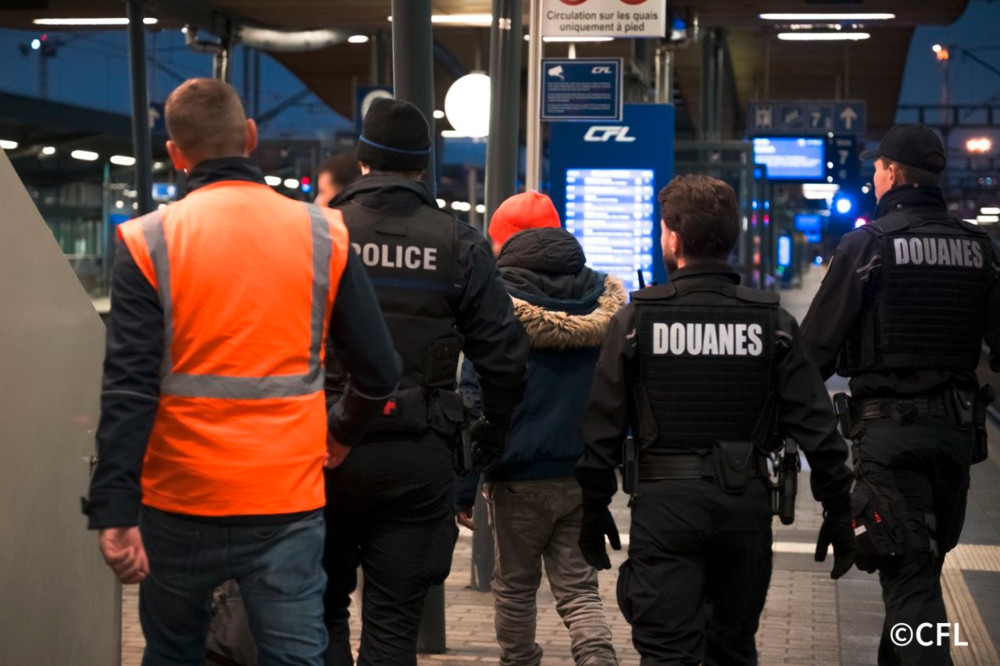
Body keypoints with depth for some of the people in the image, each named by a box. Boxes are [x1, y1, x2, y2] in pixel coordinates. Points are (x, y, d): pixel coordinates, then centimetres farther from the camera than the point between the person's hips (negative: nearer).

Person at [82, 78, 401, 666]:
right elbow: (379, 370, 2)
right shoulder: (322, 235, 0)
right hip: (288, 503, 0)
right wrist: (342, 435, 21)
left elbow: (128, 390, -11)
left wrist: (115, 512, -11)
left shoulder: (149, 243, -5)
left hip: (180, 505, 0)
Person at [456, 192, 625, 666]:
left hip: (520, 479, -3)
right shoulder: (606, 298, 5)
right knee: (578, 589, 8)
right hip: (586, 478, 4)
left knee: (514, 588, 12)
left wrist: (463, 486, -7)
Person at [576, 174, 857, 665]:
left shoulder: (637, 318, -4)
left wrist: (595, 512, 6)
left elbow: (603, 427, -4)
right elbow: (816, 427, -2)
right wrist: (838, 512, 5)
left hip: (665, 502, -3)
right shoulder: (772, 322, 1)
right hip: (746, 502, 3)